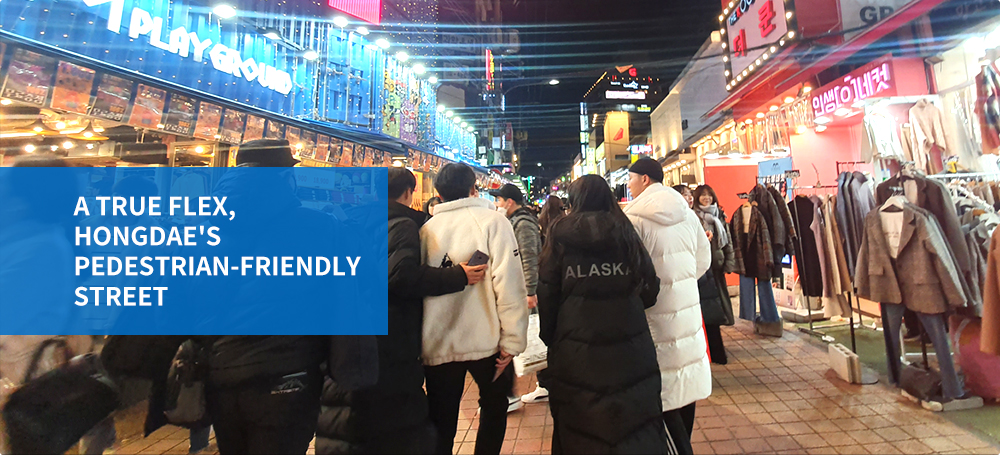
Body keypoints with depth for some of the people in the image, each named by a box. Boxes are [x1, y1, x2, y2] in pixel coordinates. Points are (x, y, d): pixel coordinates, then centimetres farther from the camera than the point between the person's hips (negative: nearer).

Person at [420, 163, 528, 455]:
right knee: (494, 408, 23)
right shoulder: (492, 221, -8)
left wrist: (420, 342, 12)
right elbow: (509, 283, -15)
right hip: (485, 341, -2)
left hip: (437, 345, 3)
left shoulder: (426, 229, 1)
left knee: (442, 422, 16)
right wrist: (513, 340, -8)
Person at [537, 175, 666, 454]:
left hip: (576, 351, -1)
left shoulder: (560, 235, -3)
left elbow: (546, 294, -4)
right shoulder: (626, 232, 1)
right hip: (628, 347, 2)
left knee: (580, 431, 16)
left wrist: (548, 336, 8)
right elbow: (649, 289, 1)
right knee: (635, 422, 18)